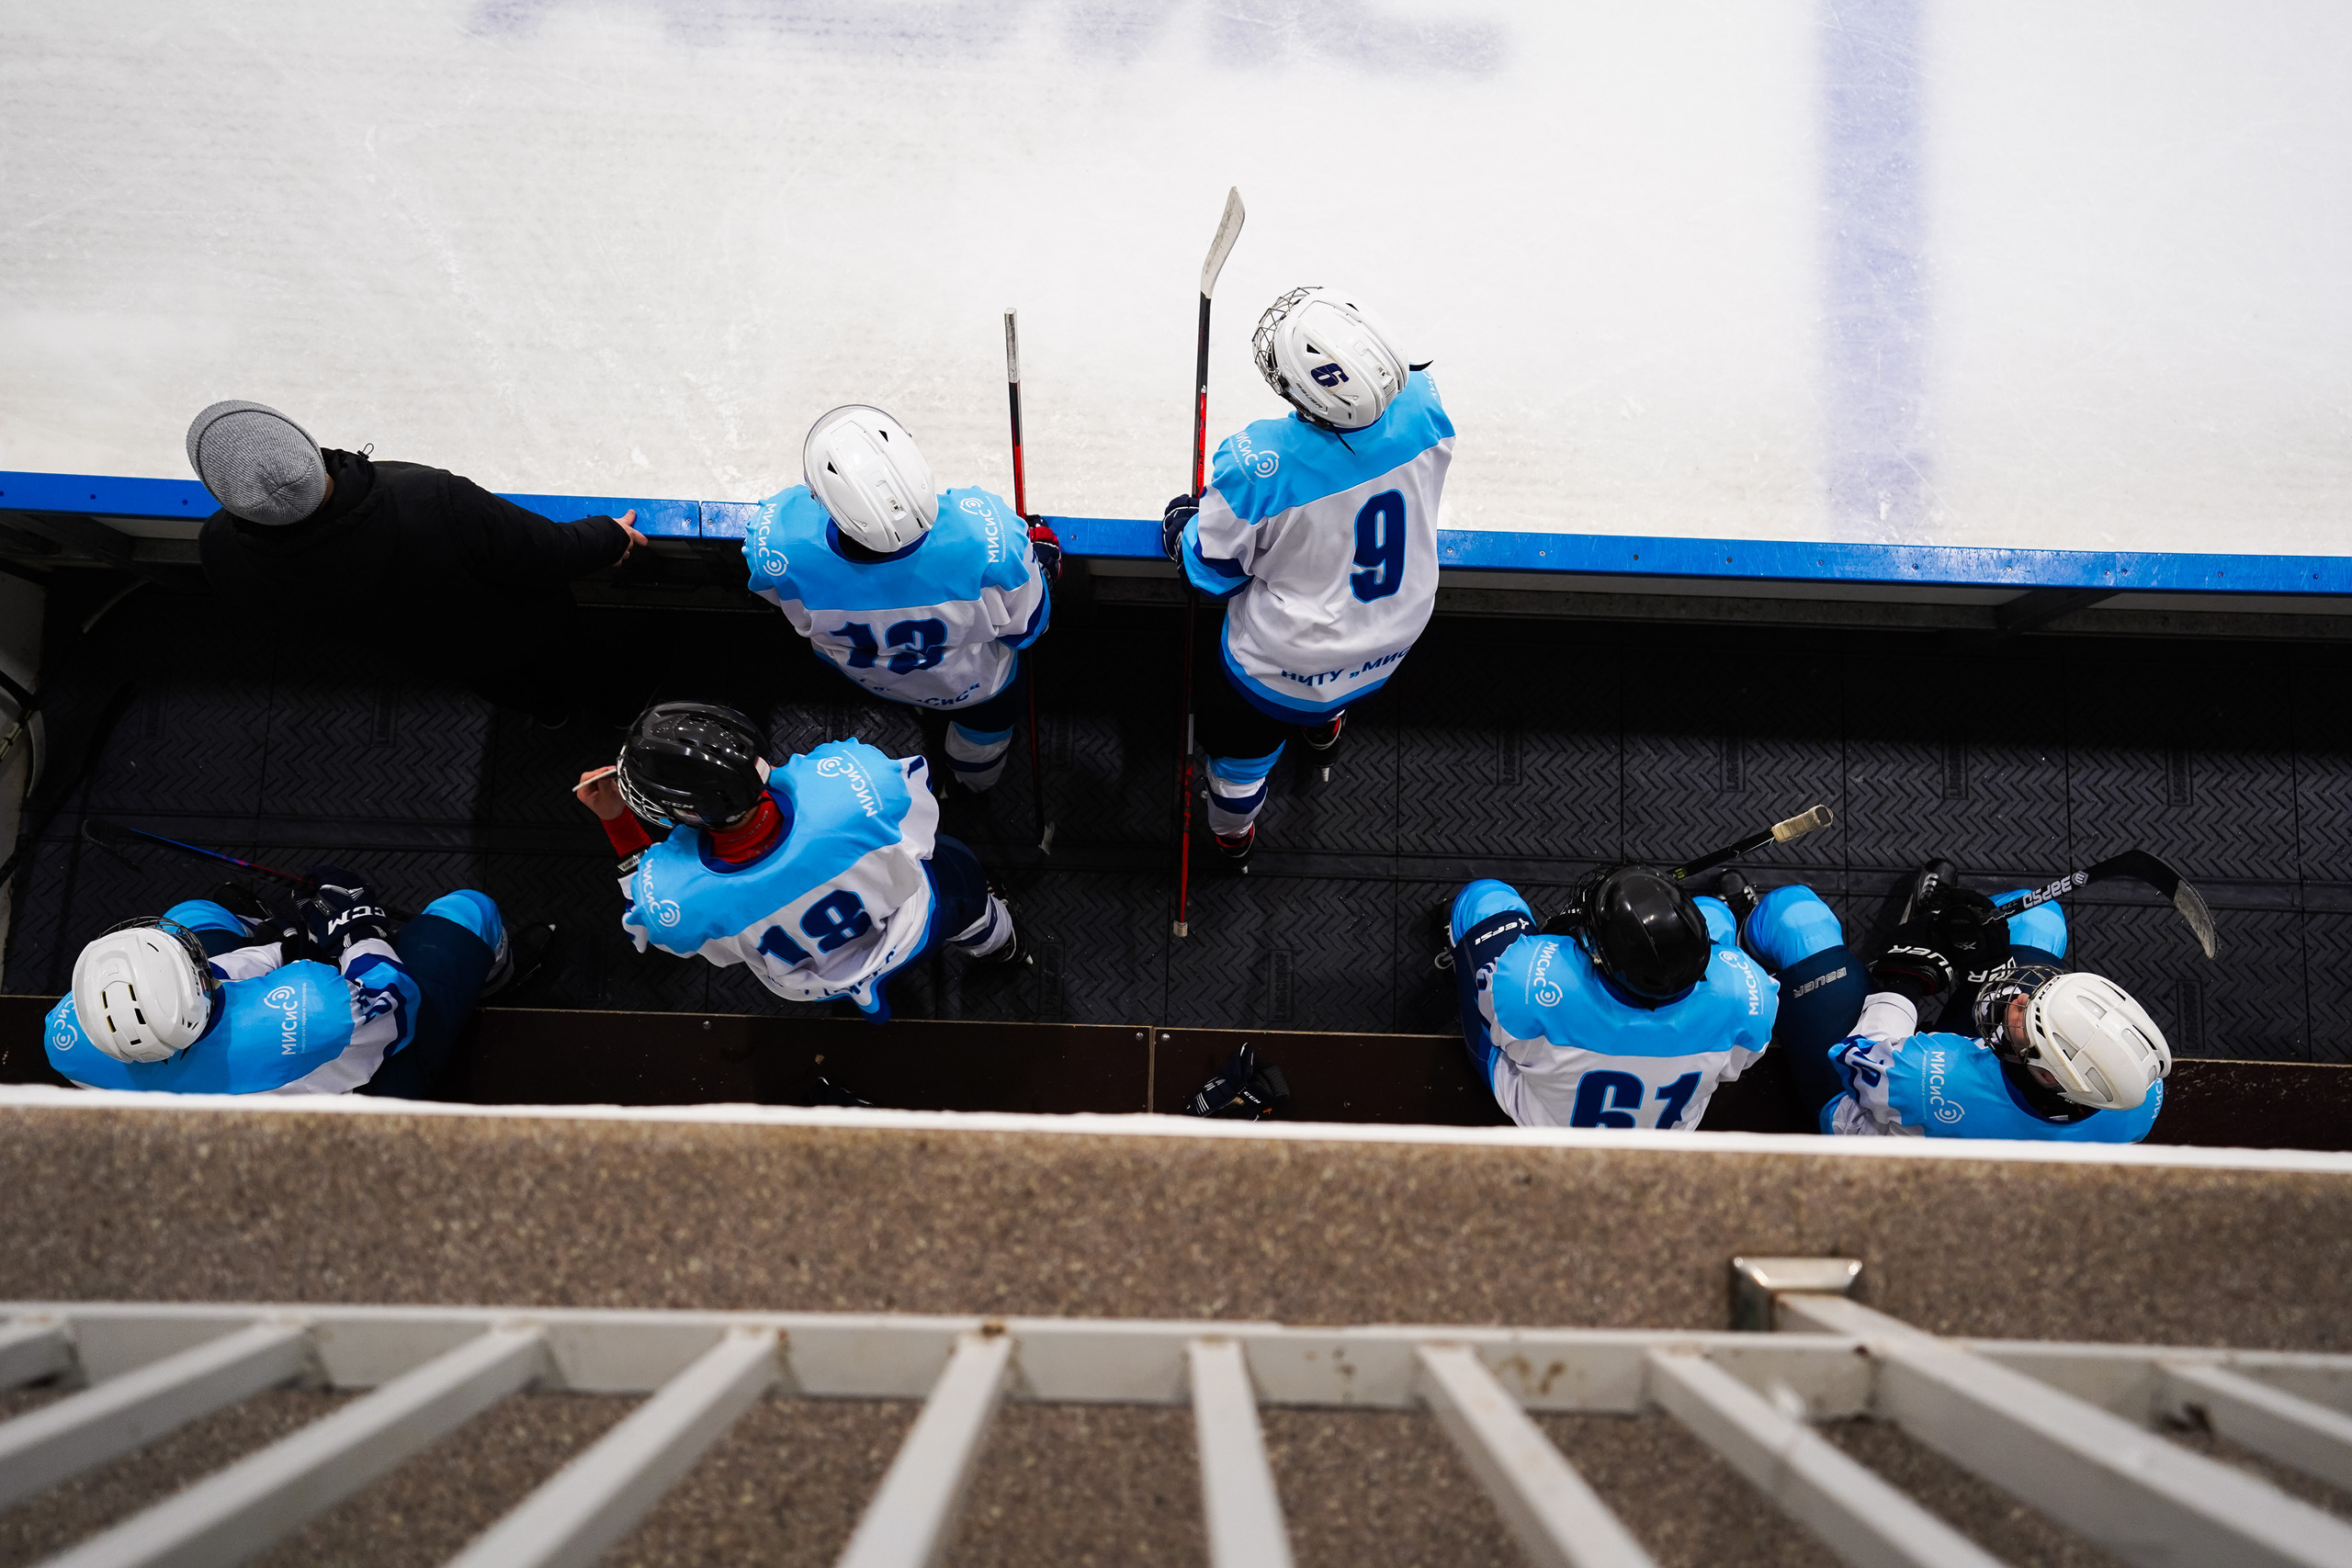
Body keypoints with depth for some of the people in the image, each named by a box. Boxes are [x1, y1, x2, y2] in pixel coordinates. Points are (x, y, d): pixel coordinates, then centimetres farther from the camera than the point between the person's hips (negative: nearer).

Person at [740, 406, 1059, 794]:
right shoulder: (983, 530, -49)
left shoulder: (779, 540, -43)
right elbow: (1025, 628, -25)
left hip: (861, 674, 2)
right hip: (971, 685, -2)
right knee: (989, 702, 36)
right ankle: (977, 775, 70)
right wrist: (1041, 557, -2)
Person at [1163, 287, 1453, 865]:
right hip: (1391, 643, 4)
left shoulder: (1260, 463, -38)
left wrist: (1180, 526, 3)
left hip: (1283, 666, -4)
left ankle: (1233, 835, 57)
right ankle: (1323, 724, 73)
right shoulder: (1423, 406, -25)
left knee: (1241, 734, 28)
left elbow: (1214, 570, -18)